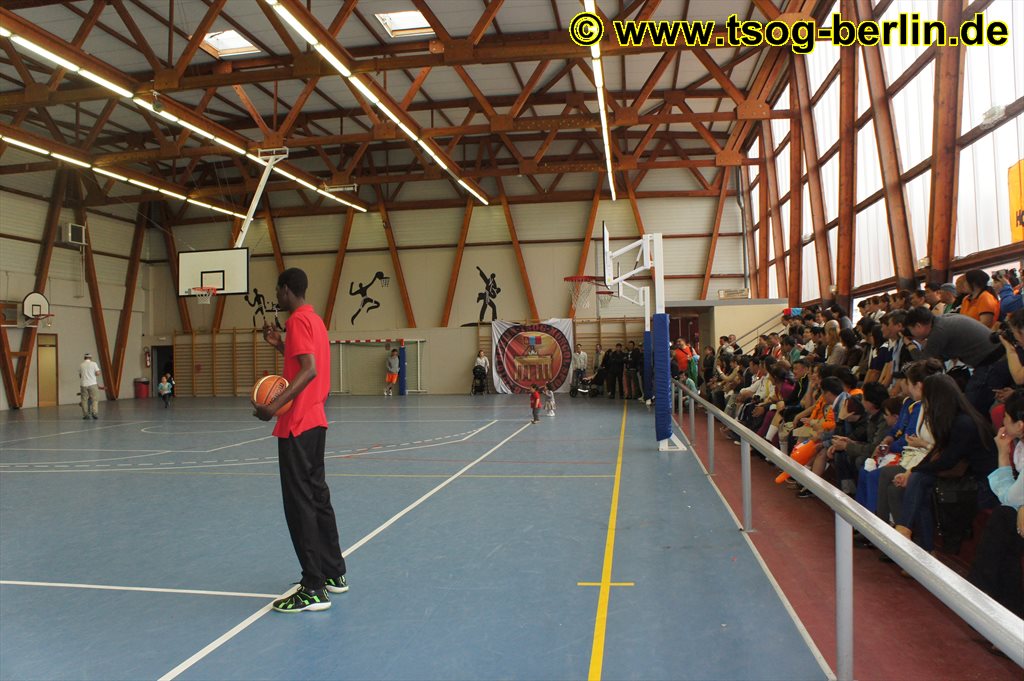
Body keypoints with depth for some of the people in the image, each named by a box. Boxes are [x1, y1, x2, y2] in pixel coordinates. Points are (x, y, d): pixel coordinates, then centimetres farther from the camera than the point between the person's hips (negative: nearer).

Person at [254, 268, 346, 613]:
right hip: (314, 421, 10)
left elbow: (310, 370, -25)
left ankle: (314, 590, -1)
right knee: (317, 496, 16)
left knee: (300, 503, -6)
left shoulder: (298, 320, -12)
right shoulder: (315, 319, 16)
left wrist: (275, 405, -33)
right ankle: (334, 574, 25)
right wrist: (281, 346, 21)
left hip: (297, 426, -10)